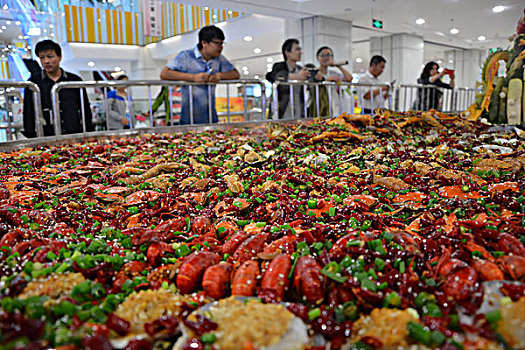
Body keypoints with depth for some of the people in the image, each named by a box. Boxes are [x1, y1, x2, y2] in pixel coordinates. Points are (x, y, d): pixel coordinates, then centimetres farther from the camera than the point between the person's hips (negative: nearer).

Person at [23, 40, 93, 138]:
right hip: (47, 138, -1)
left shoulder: (75, 80, 11)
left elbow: (86, 109, 13)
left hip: (76, 136, 1)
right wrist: (33, 140, -2)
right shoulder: (34, 82, 9)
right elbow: (29, 113, 7)